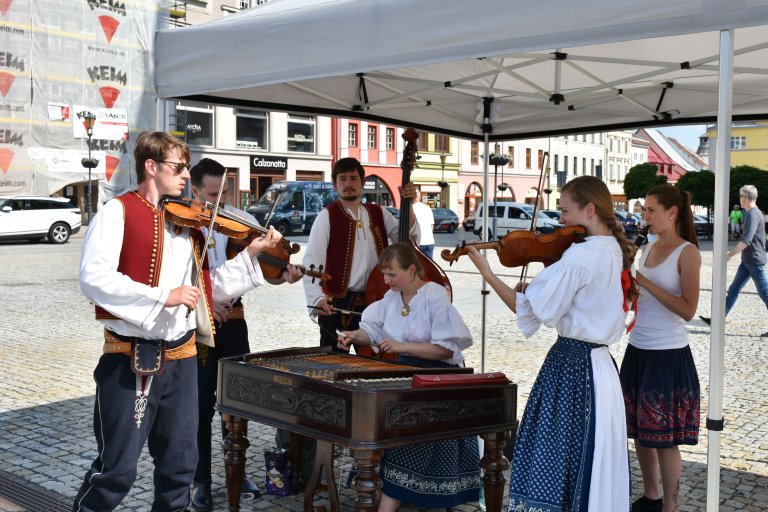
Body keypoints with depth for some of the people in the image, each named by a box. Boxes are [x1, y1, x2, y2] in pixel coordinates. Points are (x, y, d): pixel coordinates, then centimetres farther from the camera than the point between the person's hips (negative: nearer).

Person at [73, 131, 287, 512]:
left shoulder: (187, 222, 13)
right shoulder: (118, 212, -6)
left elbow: (210, 288, 14)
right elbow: (94, 278, -19)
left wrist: (250, 255, 5)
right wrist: (162, 295, -22)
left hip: (181, 356, 6)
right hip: (131, 358, -6)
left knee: (180, 463, 15)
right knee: (117, 467, -1)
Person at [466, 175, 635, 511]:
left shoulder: (580, 254, -19)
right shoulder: (614, 250, 9)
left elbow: (532, 309, -19)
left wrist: (487, 273, -13)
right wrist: (536, 286, 0)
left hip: (571, 367, -9)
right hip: (601, 367, 9)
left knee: (553, 461, 0)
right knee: (592, 464, 17)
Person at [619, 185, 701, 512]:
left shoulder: (687, 252, -11)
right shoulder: (649, 249, 10)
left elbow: (687, 310, -20)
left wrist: (643, 282, -21)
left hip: (668, 356, -7)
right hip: (637, 351, 7)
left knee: (665, 439, 1)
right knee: (640, 432, 16)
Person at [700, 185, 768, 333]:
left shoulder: (753, 214, -18)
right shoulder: (752, 213, 13)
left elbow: (746, 240, -28)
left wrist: (729, 255, -27)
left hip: (755, 262, -10)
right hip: (747, 261, 10)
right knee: (733, 289, 10)